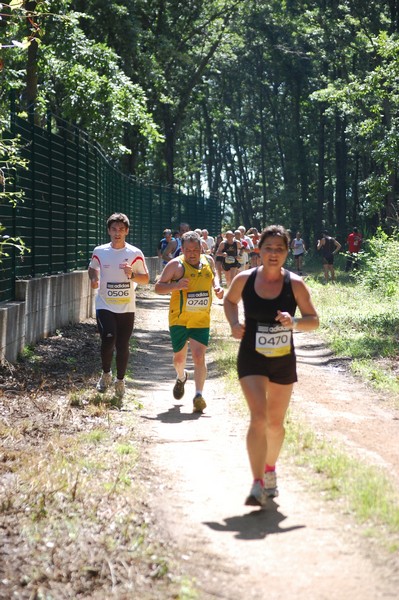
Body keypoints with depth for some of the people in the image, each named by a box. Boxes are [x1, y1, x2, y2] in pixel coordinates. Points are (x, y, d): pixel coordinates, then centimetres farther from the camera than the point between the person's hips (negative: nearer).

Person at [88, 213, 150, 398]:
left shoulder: (135, 254, -2)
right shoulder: (99, 252, 1)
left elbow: (146, 279, 4)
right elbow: (92, 269, 20)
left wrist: (132, 276, -16)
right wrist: (94, 279, -2)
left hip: (126, 307, 0)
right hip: (105, 305, 0)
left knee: (122, 346, 4)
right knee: (108, 340, -18)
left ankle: (120, 380, 25)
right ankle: (106, 374, 9)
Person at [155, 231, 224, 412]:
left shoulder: (208, 261, 2)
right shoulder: (176, 265, -10)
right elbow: (158, 287, -8)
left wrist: (217, 286, 4)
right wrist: (175, 286, -26)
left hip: (201, 321, 1)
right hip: (179, 320, -1)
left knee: (199, 357, -12)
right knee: (179, 357, 14)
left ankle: (198, 396, -9)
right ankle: (181, 378, 48)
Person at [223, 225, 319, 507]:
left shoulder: (295, 284, -8)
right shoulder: (244, 279, -6)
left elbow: (314, 320, -4)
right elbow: (230, 300, 14)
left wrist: (294, 322, -25)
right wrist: (234, 323, -4)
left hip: (284, 361, 2)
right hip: (252, 359, -1)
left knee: (275, 423, 14)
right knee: (258, 417, -18)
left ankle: (270, 469, 40)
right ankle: (258, 485, -17)